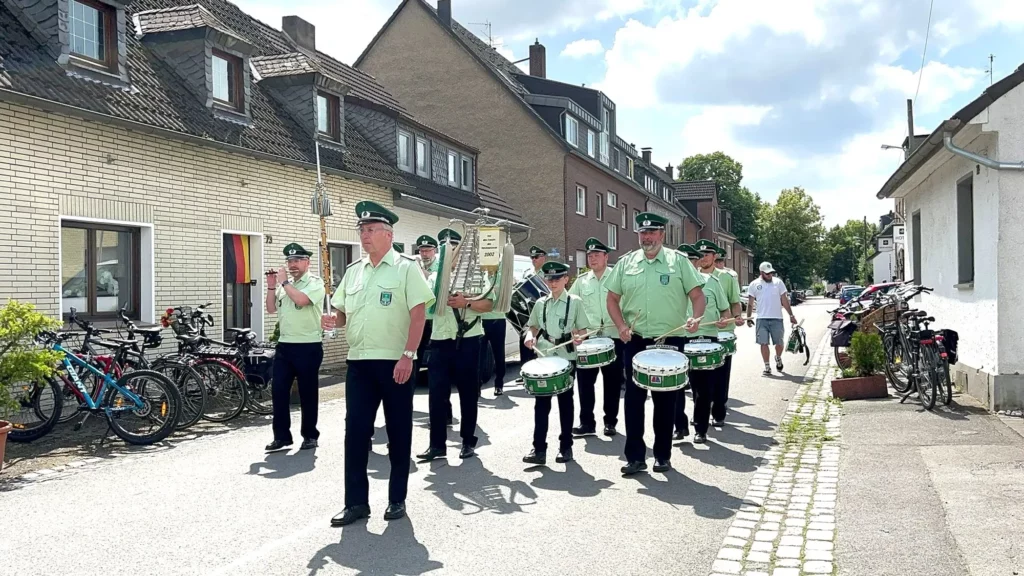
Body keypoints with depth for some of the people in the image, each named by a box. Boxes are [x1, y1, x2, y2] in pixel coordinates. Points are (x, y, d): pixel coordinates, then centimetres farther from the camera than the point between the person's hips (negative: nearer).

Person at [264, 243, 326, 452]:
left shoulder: (315, 282, -5)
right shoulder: (284, 283, 15)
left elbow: (301, 300, -23)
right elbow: (271, 309, 16)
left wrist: (284, 282, -11)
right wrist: (271, 286, 4)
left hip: (308, 346, -6)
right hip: (284, 345, 6)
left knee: (307, 393, 2)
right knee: (278, 390, 4)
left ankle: (310, 435, 13)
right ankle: (281, 436, 12)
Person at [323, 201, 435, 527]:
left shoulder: (406, 268, -4)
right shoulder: (353, 271, 13)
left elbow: (419, 313, -10)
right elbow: (343, 312, 19)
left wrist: (407, 356, -18)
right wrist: (333, 320, -5)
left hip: (395, 362, -5)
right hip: (358, 362, 5)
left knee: (398, 432, 6)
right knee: (355, 431, 3)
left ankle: (397, 499, 18)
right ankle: (356, 502, 12)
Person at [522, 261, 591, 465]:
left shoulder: (575, 302, 0)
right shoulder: (541, 303, 9)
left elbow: (583, 329, 1)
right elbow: (533, 326, 16)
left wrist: (579, 337, -20)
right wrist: (530, 336, -5)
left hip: (566, 357, -3)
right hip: (543, 356, 3)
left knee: (565, 402, 7)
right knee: (541, 403, 2)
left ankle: (566, 447, 16)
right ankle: (539, 449, 4)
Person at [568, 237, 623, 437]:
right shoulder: (581, 281, 9)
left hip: (613, 337, -2)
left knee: (612, 382, 6)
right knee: (585, 381, 2)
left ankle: (610, 421, 17)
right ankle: (586, 422, 10)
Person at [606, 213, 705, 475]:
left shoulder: (678, 261, 1)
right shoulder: (626, 262, 6)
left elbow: (697, 295, 0)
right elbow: (612, 298, 11)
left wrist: (696, 317, -20)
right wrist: (621, 326, -4)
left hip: (669, 340, -1)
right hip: (635, 341, 2)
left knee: (665, 400, 7)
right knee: (634, 398, 1)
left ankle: (663, 456, 19)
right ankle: (635, 457, 9)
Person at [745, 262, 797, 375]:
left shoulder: (778, 282, 6)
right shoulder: (754, 284, 4)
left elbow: (784, 300, 8)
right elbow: (750, 303, 7)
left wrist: (791, 315, 6)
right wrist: (748, 318, 0)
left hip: (777, 319, 1)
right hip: (762, 319, -1)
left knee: (779, 343, 5)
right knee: (763, 343, -1)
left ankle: (778, 358, 34)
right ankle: (767, 367, 8)